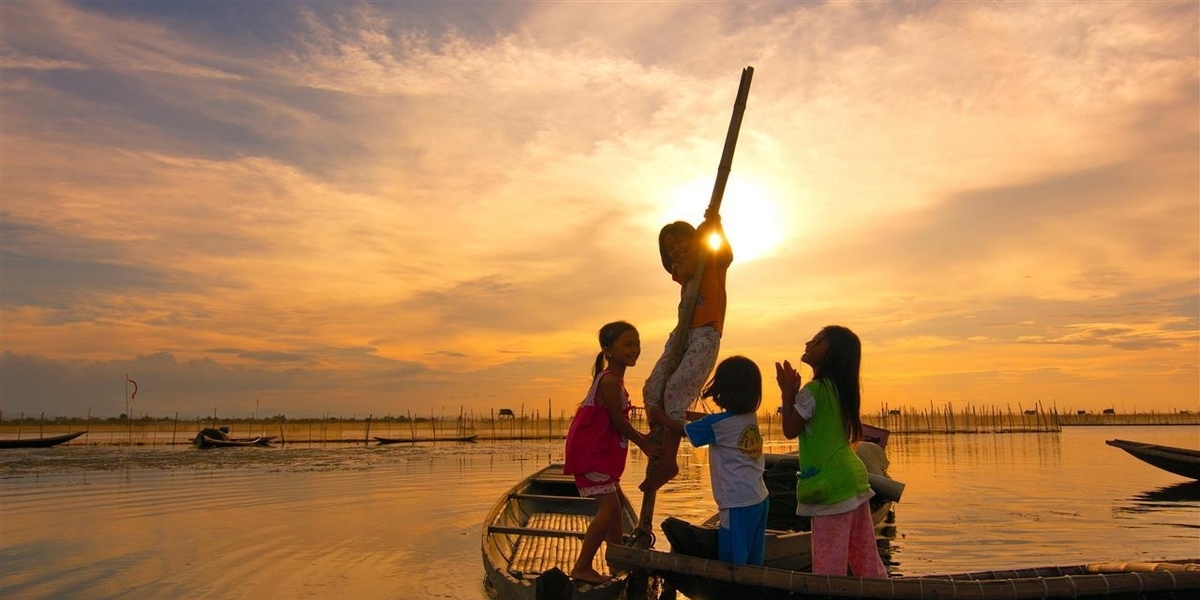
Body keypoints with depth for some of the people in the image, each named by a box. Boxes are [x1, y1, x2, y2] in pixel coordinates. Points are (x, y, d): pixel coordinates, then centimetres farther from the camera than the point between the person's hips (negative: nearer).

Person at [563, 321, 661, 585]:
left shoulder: (613, 378, 11)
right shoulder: (610, 381, -21)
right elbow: (619, 421, -17)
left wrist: (640, 437, 15)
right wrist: (644, 444, -6)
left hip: (601, 451, 11)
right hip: (590, 452, -11)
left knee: (615, 502, 21)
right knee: (609, 506, -12)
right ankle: (582, 568, -6)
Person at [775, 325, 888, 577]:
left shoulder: (812, 391, -15)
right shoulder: (842, 389, 11)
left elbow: (790, 431, -7)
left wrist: (788, 393, -3)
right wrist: (795, 392, 17)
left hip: (831, 485, -9)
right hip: (854, 478, 9)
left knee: (829, 562, -2)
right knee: (866, 555, 17)